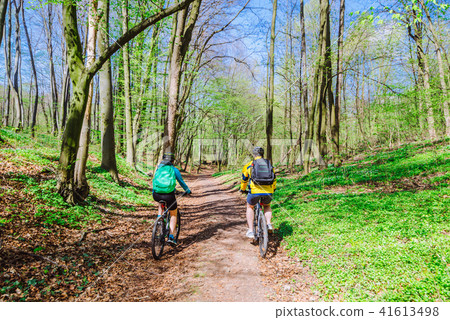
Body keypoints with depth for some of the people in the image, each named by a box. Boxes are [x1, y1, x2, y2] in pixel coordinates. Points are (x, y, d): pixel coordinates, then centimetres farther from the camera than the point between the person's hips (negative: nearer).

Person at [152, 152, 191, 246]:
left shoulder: (158, 168, 17)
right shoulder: (174, 170, 9)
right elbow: (181, 182, 19)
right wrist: (188, 191, 37)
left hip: (156, 195, 3)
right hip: (169, 195, -3)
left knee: (160, 204, 40)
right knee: (174, 215, 20)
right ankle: (171, 237, 14)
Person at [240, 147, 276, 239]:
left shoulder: (249, 165, 12)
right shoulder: (269, 164, 19)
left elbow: (244, 179, 25)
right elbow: (274, 179, 31)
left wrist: (242, 189, 43)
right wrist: (273, 189, 50)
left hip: (255, 191, -2)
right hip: (268, 192, 2)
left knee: (250, 207, 24)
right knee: (267, 206, 33)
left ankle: (251, 231, 15)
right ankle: (269, 224, 12)